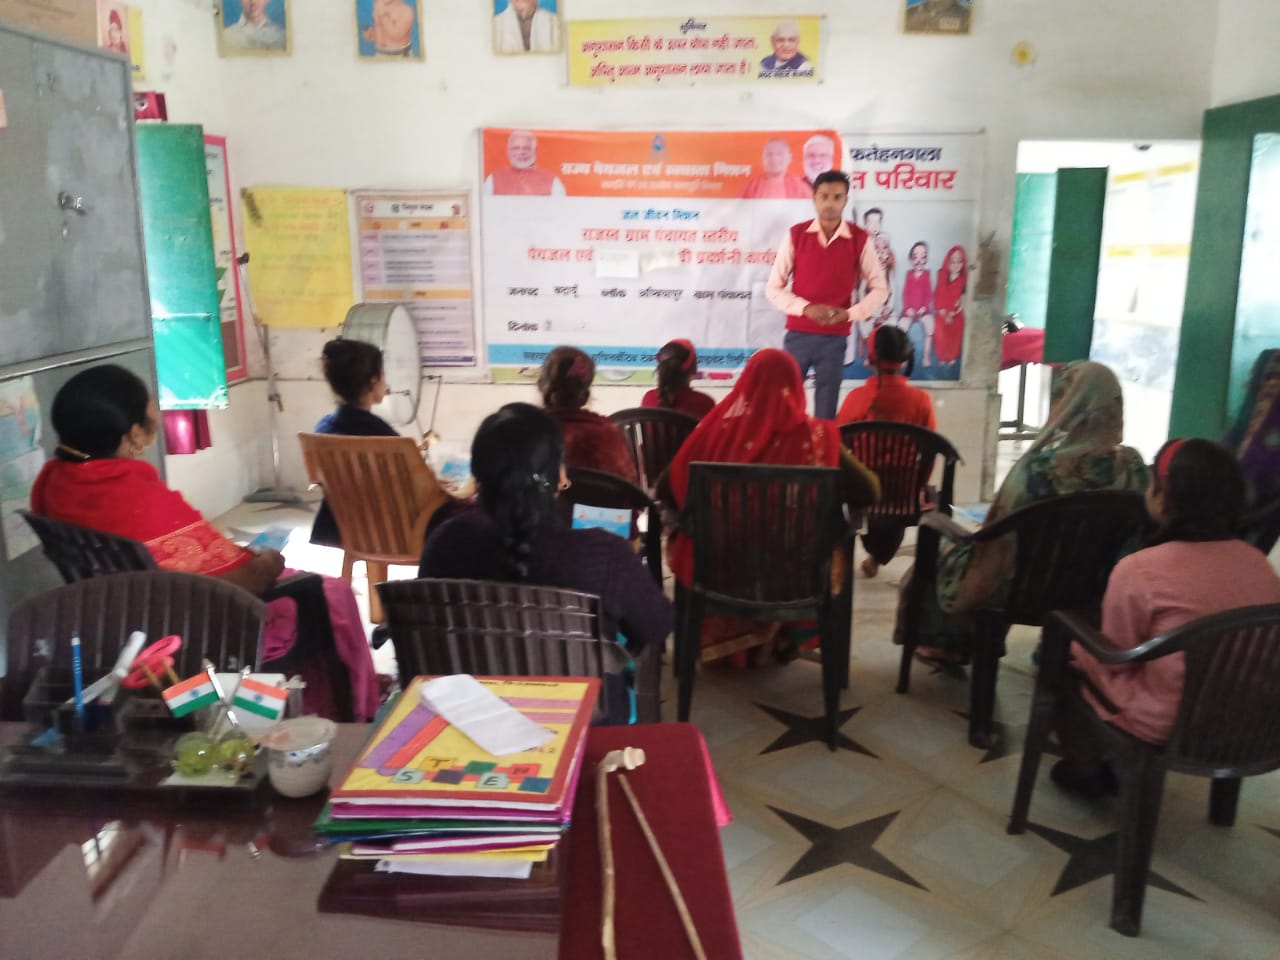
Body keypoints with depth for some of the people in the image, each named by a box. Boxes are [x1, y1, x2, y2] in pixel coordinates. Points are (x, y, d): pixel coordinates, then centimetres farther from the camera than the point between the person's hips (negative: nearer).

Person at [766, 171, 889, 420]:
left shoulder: (860, 239, -2)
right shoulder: (796, 234, -2)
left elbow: (880, 289, 4)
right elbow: (773, 288, -1)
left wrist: (850, 313, -11)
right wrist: (806, 308, -15)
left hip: (835, 338, 0)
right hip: (797, 334, 0)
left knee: (825, 411, 4)